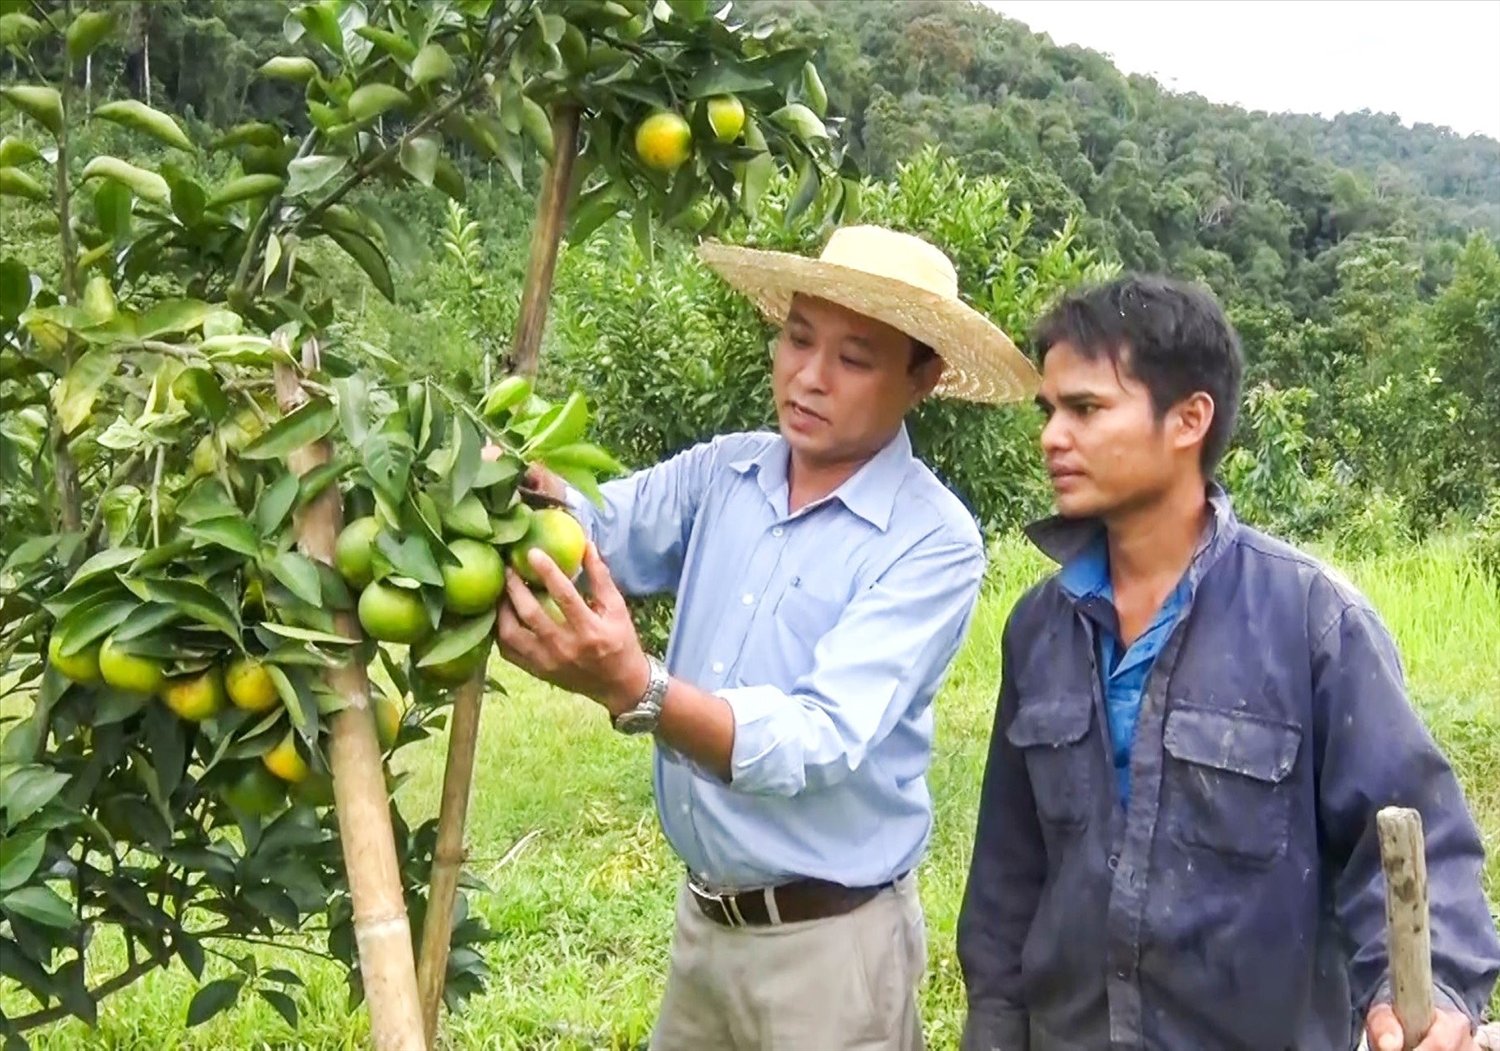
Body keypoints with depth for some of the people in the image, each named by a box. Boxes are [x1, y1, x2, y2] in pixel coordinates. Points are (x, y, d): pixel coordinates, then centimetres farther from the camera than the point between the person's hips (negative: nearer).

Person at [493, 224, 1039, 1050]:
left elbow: (821, 742, -27)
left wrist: (634, 687, -40)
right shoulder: (722, 472, -1)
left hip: (827, 938, -5)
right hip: (703, 913, 5)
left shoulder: (934, 542, -18)